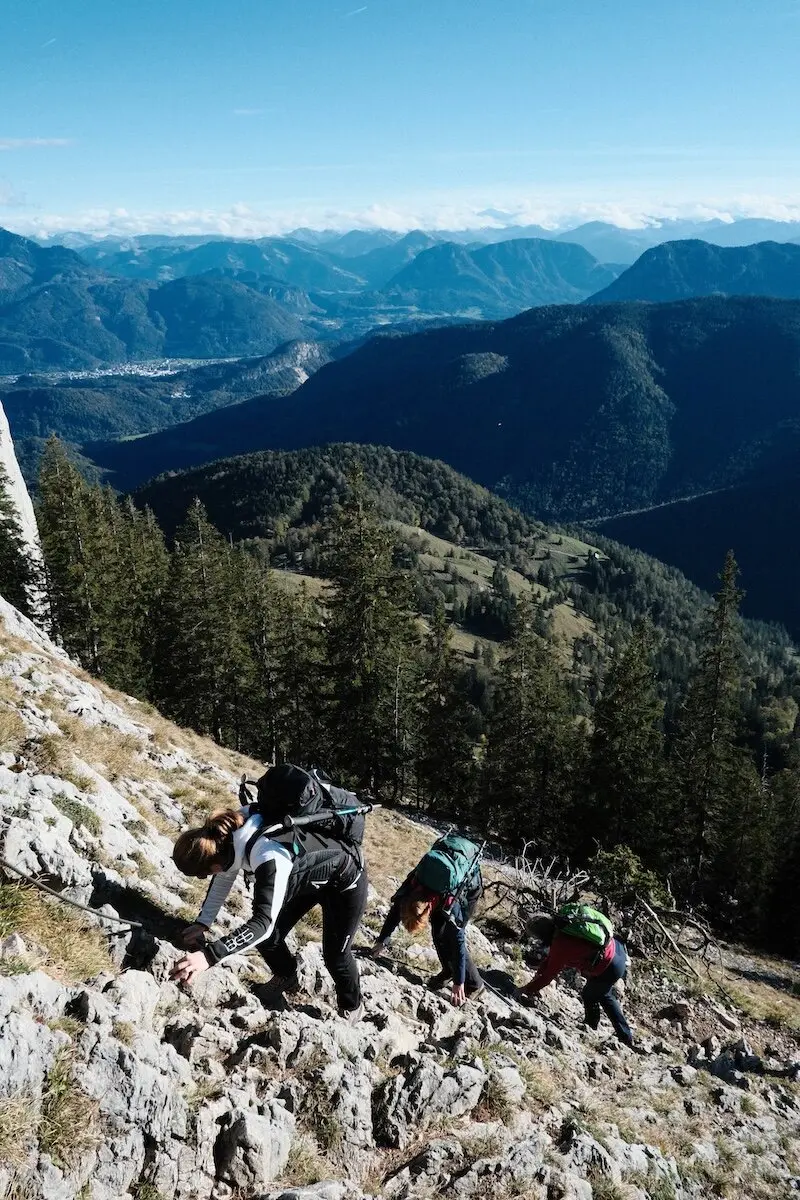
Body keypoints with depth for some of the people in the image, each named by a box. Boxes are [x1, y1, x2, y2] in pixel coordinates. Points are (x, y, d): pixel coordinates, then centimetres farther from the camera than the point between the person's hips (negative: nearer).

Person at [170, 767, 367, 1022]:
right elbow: (224, 877, -2)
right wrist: (202, 923, -9)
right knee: (267, 938, 6)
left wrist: (209, 955, -51)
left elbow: (263, 922, -46)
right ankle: (288, 983, 36)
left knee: (335, 953, 5)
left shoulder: (270, 857, -43)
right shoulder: (231, 831, -20)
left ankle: (352, 1008, 35)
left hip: (345, 879, -7)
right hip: (307, 874, 7)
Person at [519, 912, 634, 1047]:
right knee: (604, 995, 28)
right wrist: (539, 974, 14)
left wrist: (528, 989, -3)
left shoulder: (561, 946, -25)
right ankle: (626, 1037, 40)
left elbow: (549, 975, -15)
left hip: (610, 969, -8)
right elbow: (552, 957, 14)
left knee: (589, 997, 17)